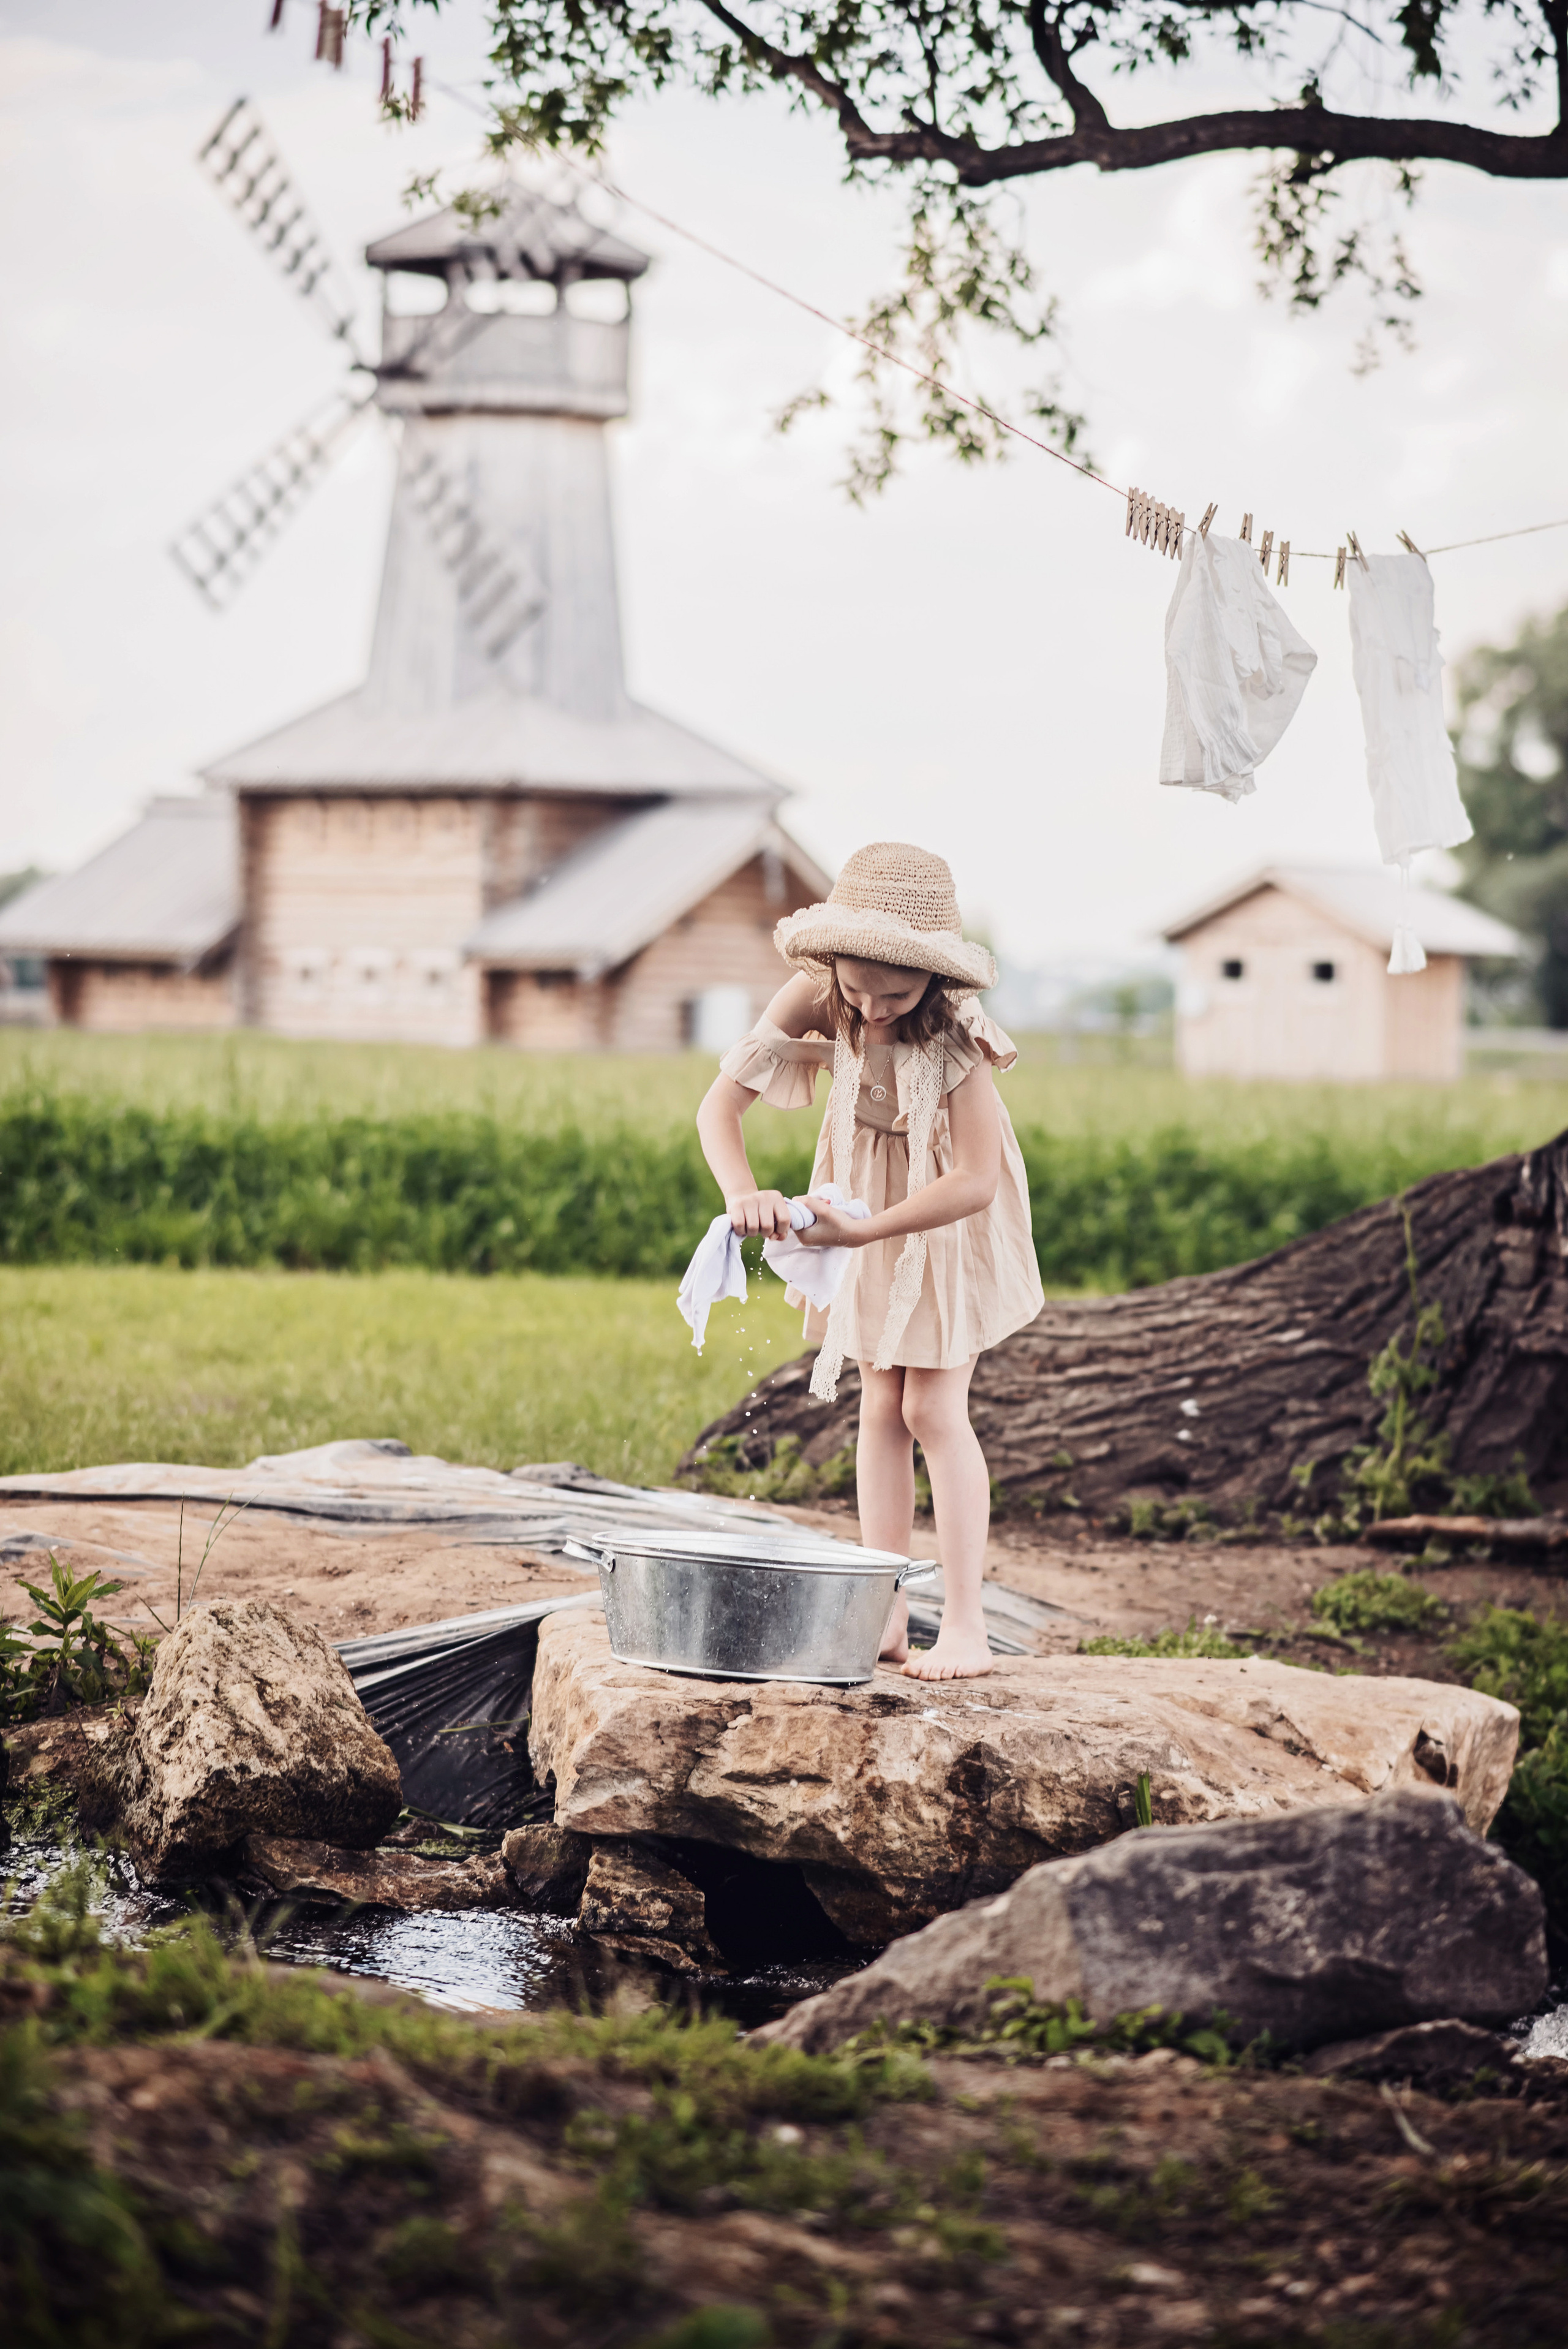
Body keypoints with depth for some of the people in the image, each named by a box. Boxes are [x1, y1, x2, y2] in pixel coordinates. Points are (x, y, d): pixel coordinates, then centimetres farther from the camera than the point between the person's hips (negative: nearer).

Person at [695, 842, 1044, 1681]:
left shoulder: (954, 1034, -35)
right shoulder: (814, 998, -26)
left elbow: (976, 1182, -37)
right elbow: (719, 1103, -25)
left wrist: (864, 1231, -43)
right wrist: (741, 1193, -43)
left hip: (946, 1201, -4)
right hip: (864, 1187, 4)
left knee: (933, 1407, -8)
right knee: (882, 1402, 5)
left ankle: (966, 1629, -5)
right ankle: (885, 1616, 8)